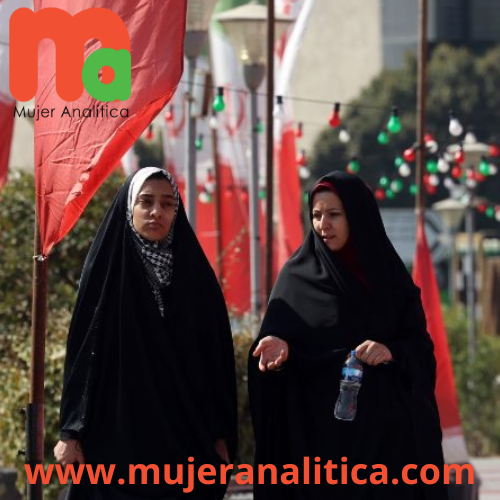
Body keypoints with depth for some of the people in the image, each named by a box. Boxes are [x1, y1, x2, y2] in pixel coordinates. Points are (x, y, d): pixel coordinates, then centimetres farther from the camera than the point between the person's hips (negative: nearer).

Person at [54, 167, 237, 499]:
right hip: (116, 439, -2)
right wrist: (71, 432, -5)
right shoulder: (105, 270, 2)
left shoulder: (196, 274, 6)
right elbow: (83, 352, 1)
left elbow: (217, 356, 7)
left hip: (187, 440, 2)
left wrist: (221, 435, 2)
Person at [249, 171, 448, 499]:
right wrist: (279, 346, -23)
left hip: (384, 425, 1)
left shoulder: (389, 275, 7)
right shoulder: (298, 276, 3)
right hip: (319, 427, -1)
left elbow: (421, 347, 5)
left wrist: (392, 351, -15)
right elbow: (277, 337, -1)